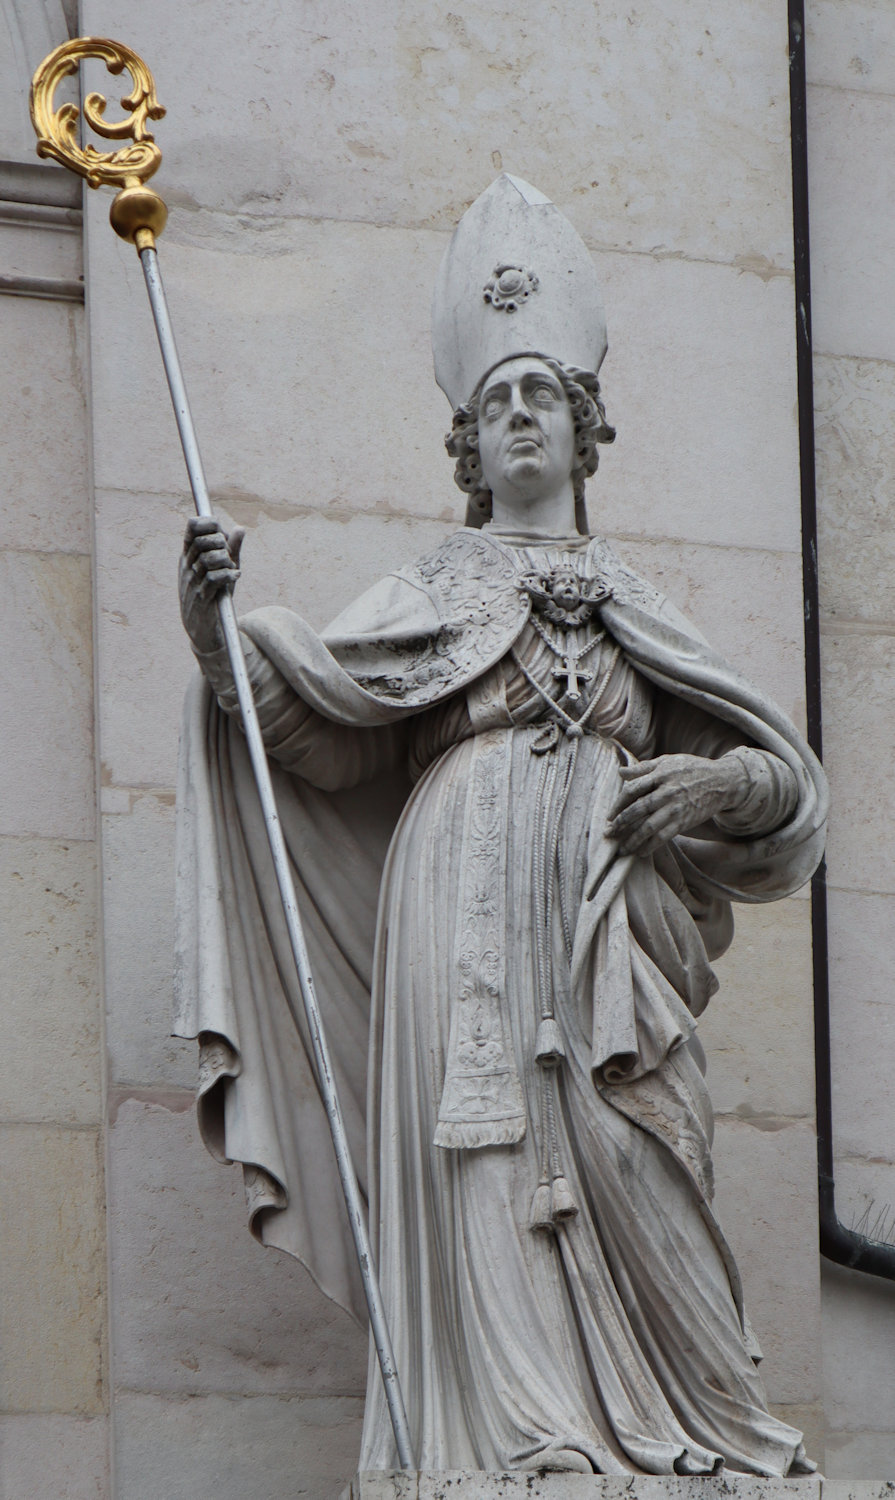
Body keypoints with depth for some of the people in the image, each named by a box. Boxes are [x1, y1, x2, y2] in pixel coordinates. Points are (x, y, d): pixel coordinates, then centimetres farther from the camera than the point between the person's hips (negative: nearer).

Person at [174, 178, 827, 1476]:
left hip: (606, 923, 1)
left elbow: (786, 771, 23)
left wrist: (713, 787, 0)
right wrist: (220, 633, -17)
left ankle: (699, 1439, -14)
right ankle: (524, 1443, -21)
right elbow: (314, 709, 2)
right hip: (467, 907, -1)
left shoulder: (636, 611, 26)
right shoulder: (431, 597, 20)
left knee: (625, 1167, -13)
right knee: (486, 1170, -15)